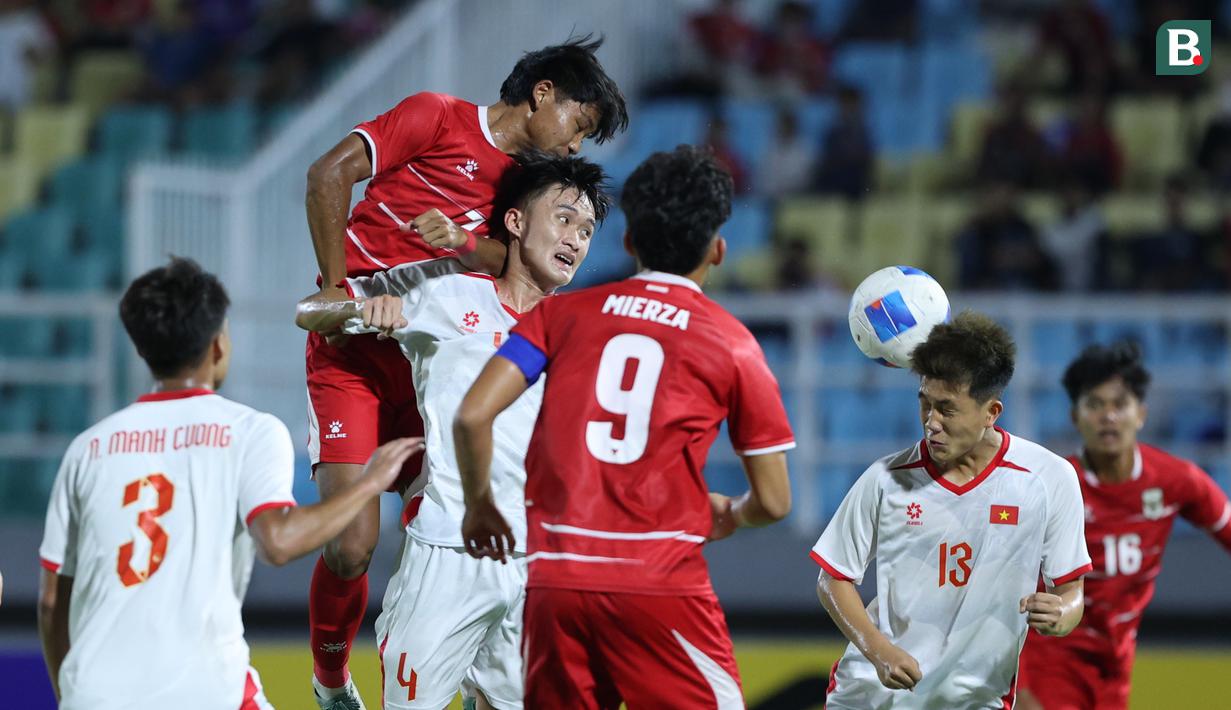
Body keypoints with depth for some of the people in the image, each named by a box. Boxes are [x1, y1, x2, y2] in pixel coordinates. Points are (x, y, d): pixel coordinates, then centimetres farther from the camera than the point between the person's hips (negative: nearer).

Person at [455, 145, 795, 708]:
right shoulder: (732, 345, 5)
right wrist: (729, 516, 30)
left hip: (555, 577, 3)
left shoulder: (562, 313, 10)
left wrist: (479, 504, 17)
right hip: (660, 579, -3)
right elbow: (773, 502, 7)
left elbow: (472, 416, 0)